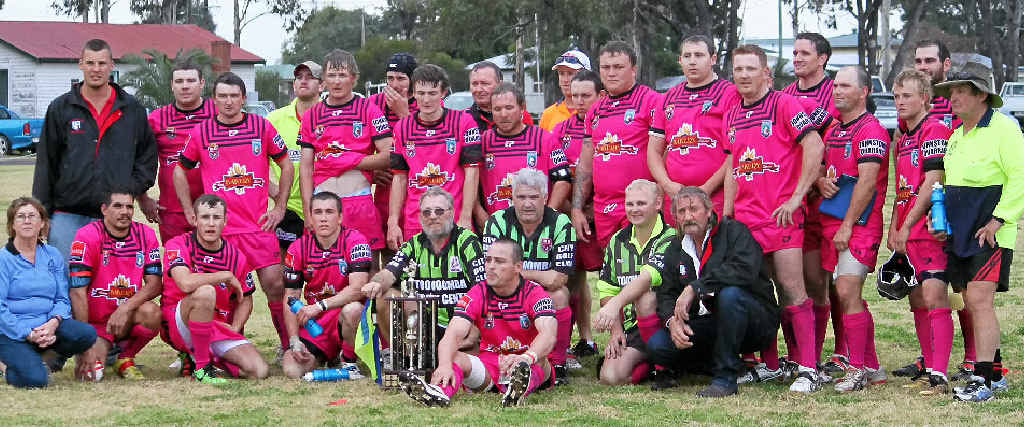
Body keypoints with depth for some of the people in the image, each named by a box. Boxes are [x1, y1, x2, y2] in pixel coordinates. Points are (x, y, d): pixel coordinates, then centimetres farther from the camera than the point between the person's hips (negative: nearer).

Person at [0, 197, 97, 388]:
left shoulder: (53, 256, 12)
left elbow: (63, 298, 9)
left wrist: (53, 322, -13)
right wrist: (28, 334, -18)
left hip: (47, 327, 4)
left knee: (87, 334, -23)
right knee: (35, 379, -28)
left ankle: (49, 357, 3)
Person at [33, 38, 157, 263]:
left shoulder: (132, 109, 8)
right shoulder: (61, 108, 6)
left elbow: (148, 157, 15)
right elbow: (46, 163, 6)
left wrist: (132, 188, -1)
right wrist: (41, 214, 1)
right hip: (68, 215, -1)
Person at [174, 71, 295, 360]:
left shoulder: (262, 127, 4)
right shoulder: (201, 133, 5)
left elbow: (286, 165, 14)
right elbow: (180, 171, 17)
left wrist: (280, 207, 7)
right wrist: (190, 211, 10)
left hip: (259, 225, 0)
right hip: (217, 228, 0)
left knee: (275, 285, -6)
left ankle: (288, 346, 5)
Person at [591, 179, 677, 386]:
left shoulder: (670, 239, -10)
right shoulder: (618, 241, 12)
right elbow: (606, 290, 15)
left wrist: (616, 303, -40)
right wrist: (616, 329, 2)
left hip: (665, 320, -4)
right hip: (631, 329, 5)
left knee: (644, 296, -38)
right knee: (610, 376, -22)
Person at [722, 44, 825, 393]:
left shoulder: (784, 105, -5)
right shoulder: (733, 117, 16)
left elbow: (815, 147, -12)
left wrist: (796, 197, -14)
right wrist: (727, 213, 15)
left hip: (781, 215, -7)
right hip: (745, 217, 7)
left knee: (792, 289, -10)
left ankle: (807, 369, -7)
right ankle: (769, 366, 18)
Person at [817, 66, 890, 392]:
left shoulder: (871, 131, -10)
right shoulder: (833, 130, 17)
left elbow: (867, 183, -16)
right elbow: (821, 169, 26)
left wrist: (848, 226, -17)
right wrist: (821, 181, 1)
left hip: (859, 225, -9)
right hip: (831, 223, 9)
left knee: (847, 293, -14)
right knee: (848, 297, 10)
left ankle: (858, 370, -8)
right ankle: (871, 367, 18)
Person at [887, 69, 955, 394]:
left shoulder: (935, 130, -9)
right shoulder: (904, 139, 19)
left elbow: (932, 184, -15)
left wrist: (907, 227, -13)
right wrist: (893, 228, 12)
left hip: (930, 230, -9)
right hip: (907, 234, 9)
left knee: (934, 296, -15)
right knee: (917, 300, 13)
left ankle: (939, 376, -19)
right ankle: (928, 365, 22)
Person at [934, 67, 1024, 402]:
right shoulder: (956, 136, 17)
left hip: (991, 233, -8)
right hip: (959, 233, 8)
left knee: (978, 299, -14)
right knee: (972, 302, 9)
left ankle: (983, 380, -12)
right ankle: (995, 373, 20)